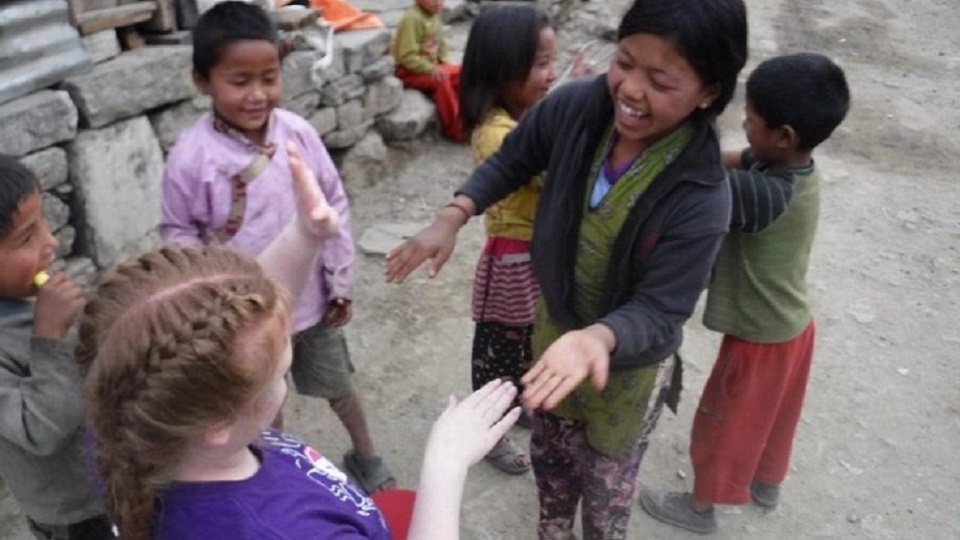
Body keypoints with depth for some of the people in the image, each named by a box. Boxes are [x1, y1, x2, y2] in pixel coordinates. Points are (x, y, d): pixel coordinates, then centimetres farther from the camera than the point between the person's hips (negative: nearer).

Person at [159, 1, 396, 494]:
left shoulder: (297, 133, -14)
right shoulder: (191, 157, -20)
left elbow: (335, 206, -4)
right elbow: (177, 233, -7)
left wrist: (341, 282, 0)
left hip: (311, 297, 2)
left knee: (337, 385, 23)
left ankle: (365, 458, 49)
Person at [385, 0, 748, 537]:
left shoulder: (701, 199, -34)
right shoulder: (577, 106, -22)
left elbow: (658, 311, -28)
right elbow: (512, 161, -4)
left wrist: (599, 337, -49)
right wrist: (451, 218, -17)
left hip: (630, 362, -4)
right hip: (555, 325, 5)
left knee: (607, 490, 20)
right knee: (551, 455, 29)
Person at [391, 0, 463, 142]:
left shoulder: (435, 15, 5)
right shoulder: (412, 19, -22)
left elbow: (441, 45, 16)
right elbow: (407, 56, -25)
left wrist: (445, 64, 0)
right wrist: (431, 69, -28)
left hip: (430, 65, 9)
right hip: (409, 70, -9)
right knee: (441, 80, -30)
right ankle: (454, 129, -21)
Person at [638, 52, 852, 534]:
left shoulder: (768, 195, -37)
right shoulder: (792, 166, -10)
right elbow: (725, 160, -10)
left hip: (760, 338, -8)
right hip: (789, 326, 8)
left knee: (724, 424, 16)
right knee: (771, 414, 30)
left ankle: (701, 506, 39)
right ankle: (767, 483, 54)